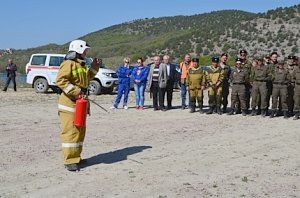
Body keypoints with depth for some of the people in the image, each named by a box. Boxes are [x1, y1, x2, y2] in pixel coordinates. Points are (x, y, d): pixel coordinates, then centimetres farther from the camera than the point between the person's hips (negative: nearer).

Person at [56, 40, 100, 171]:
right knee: (70, 131, -9)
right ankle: (69, 161, -6)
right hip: (70, 102, -10)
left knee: (80, 131, 15)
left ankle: (76, 157, 25)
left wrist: (94, 68, 18)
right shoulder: (68, 64, -12)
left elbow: (87, 78, 30)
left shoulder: (82, 65, 18)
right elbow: (60, 80, -22)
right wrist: (76, 92, -25)